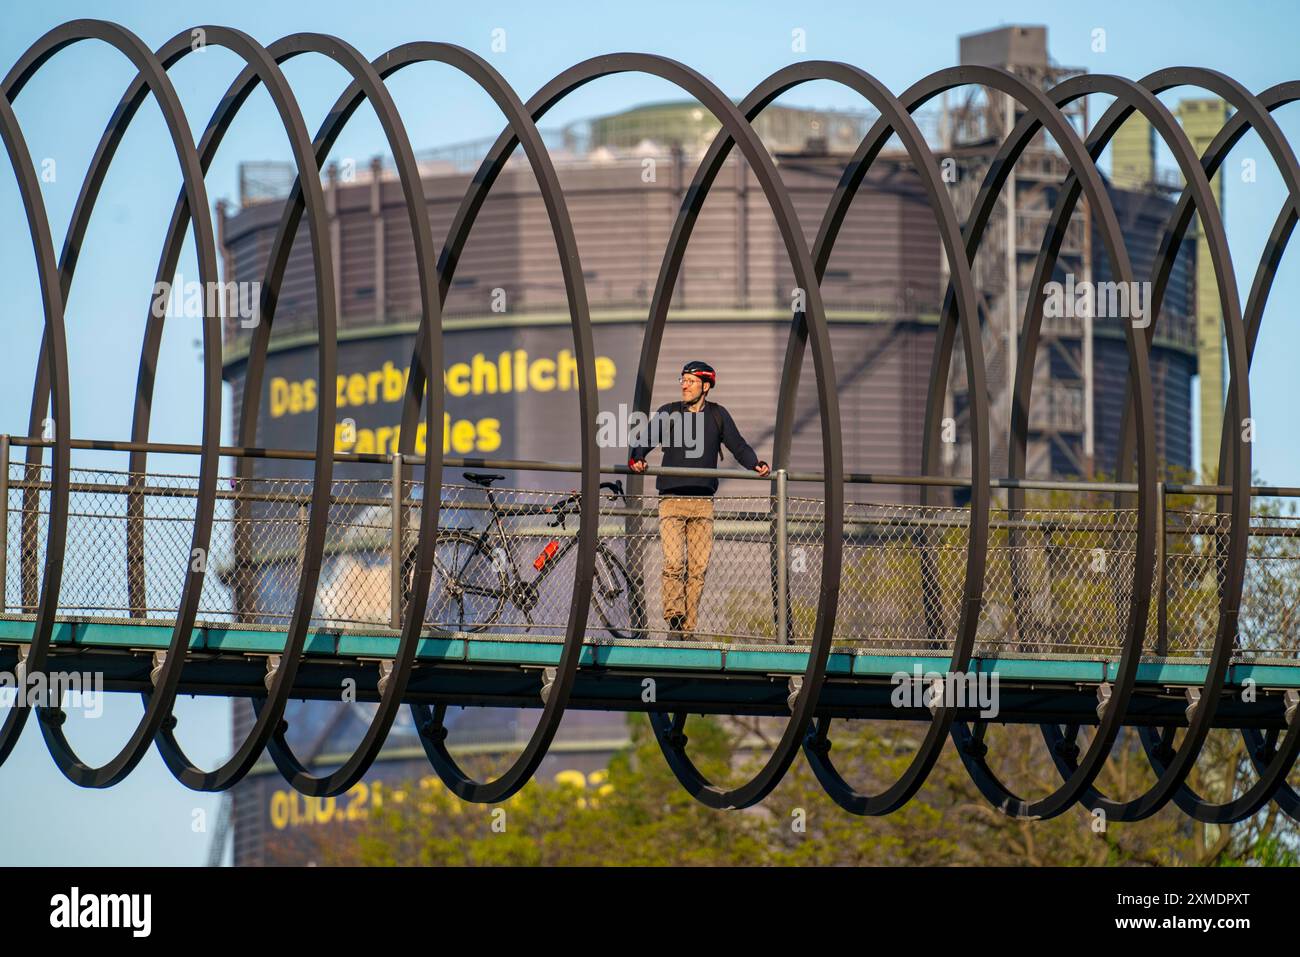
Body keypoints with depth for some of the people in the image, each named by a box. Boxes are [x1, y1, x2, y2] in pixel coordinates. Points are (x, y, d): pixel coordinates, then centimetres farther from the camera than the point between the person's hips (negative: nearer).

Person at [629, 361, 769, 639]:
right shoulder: (667, 413, 7)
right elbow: (645, 440, -2)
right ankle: (674, 620, -11)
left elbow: (738, 446, 10)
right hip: (671, 501, -2)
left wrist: (755, 465, -9)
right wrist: (636, 460, -23)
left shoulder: (717, 415, 11)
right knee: (673, 564, -15)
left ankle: (689, 629, 4)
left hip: (703, 502, 2)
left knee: (698, 568, 0)